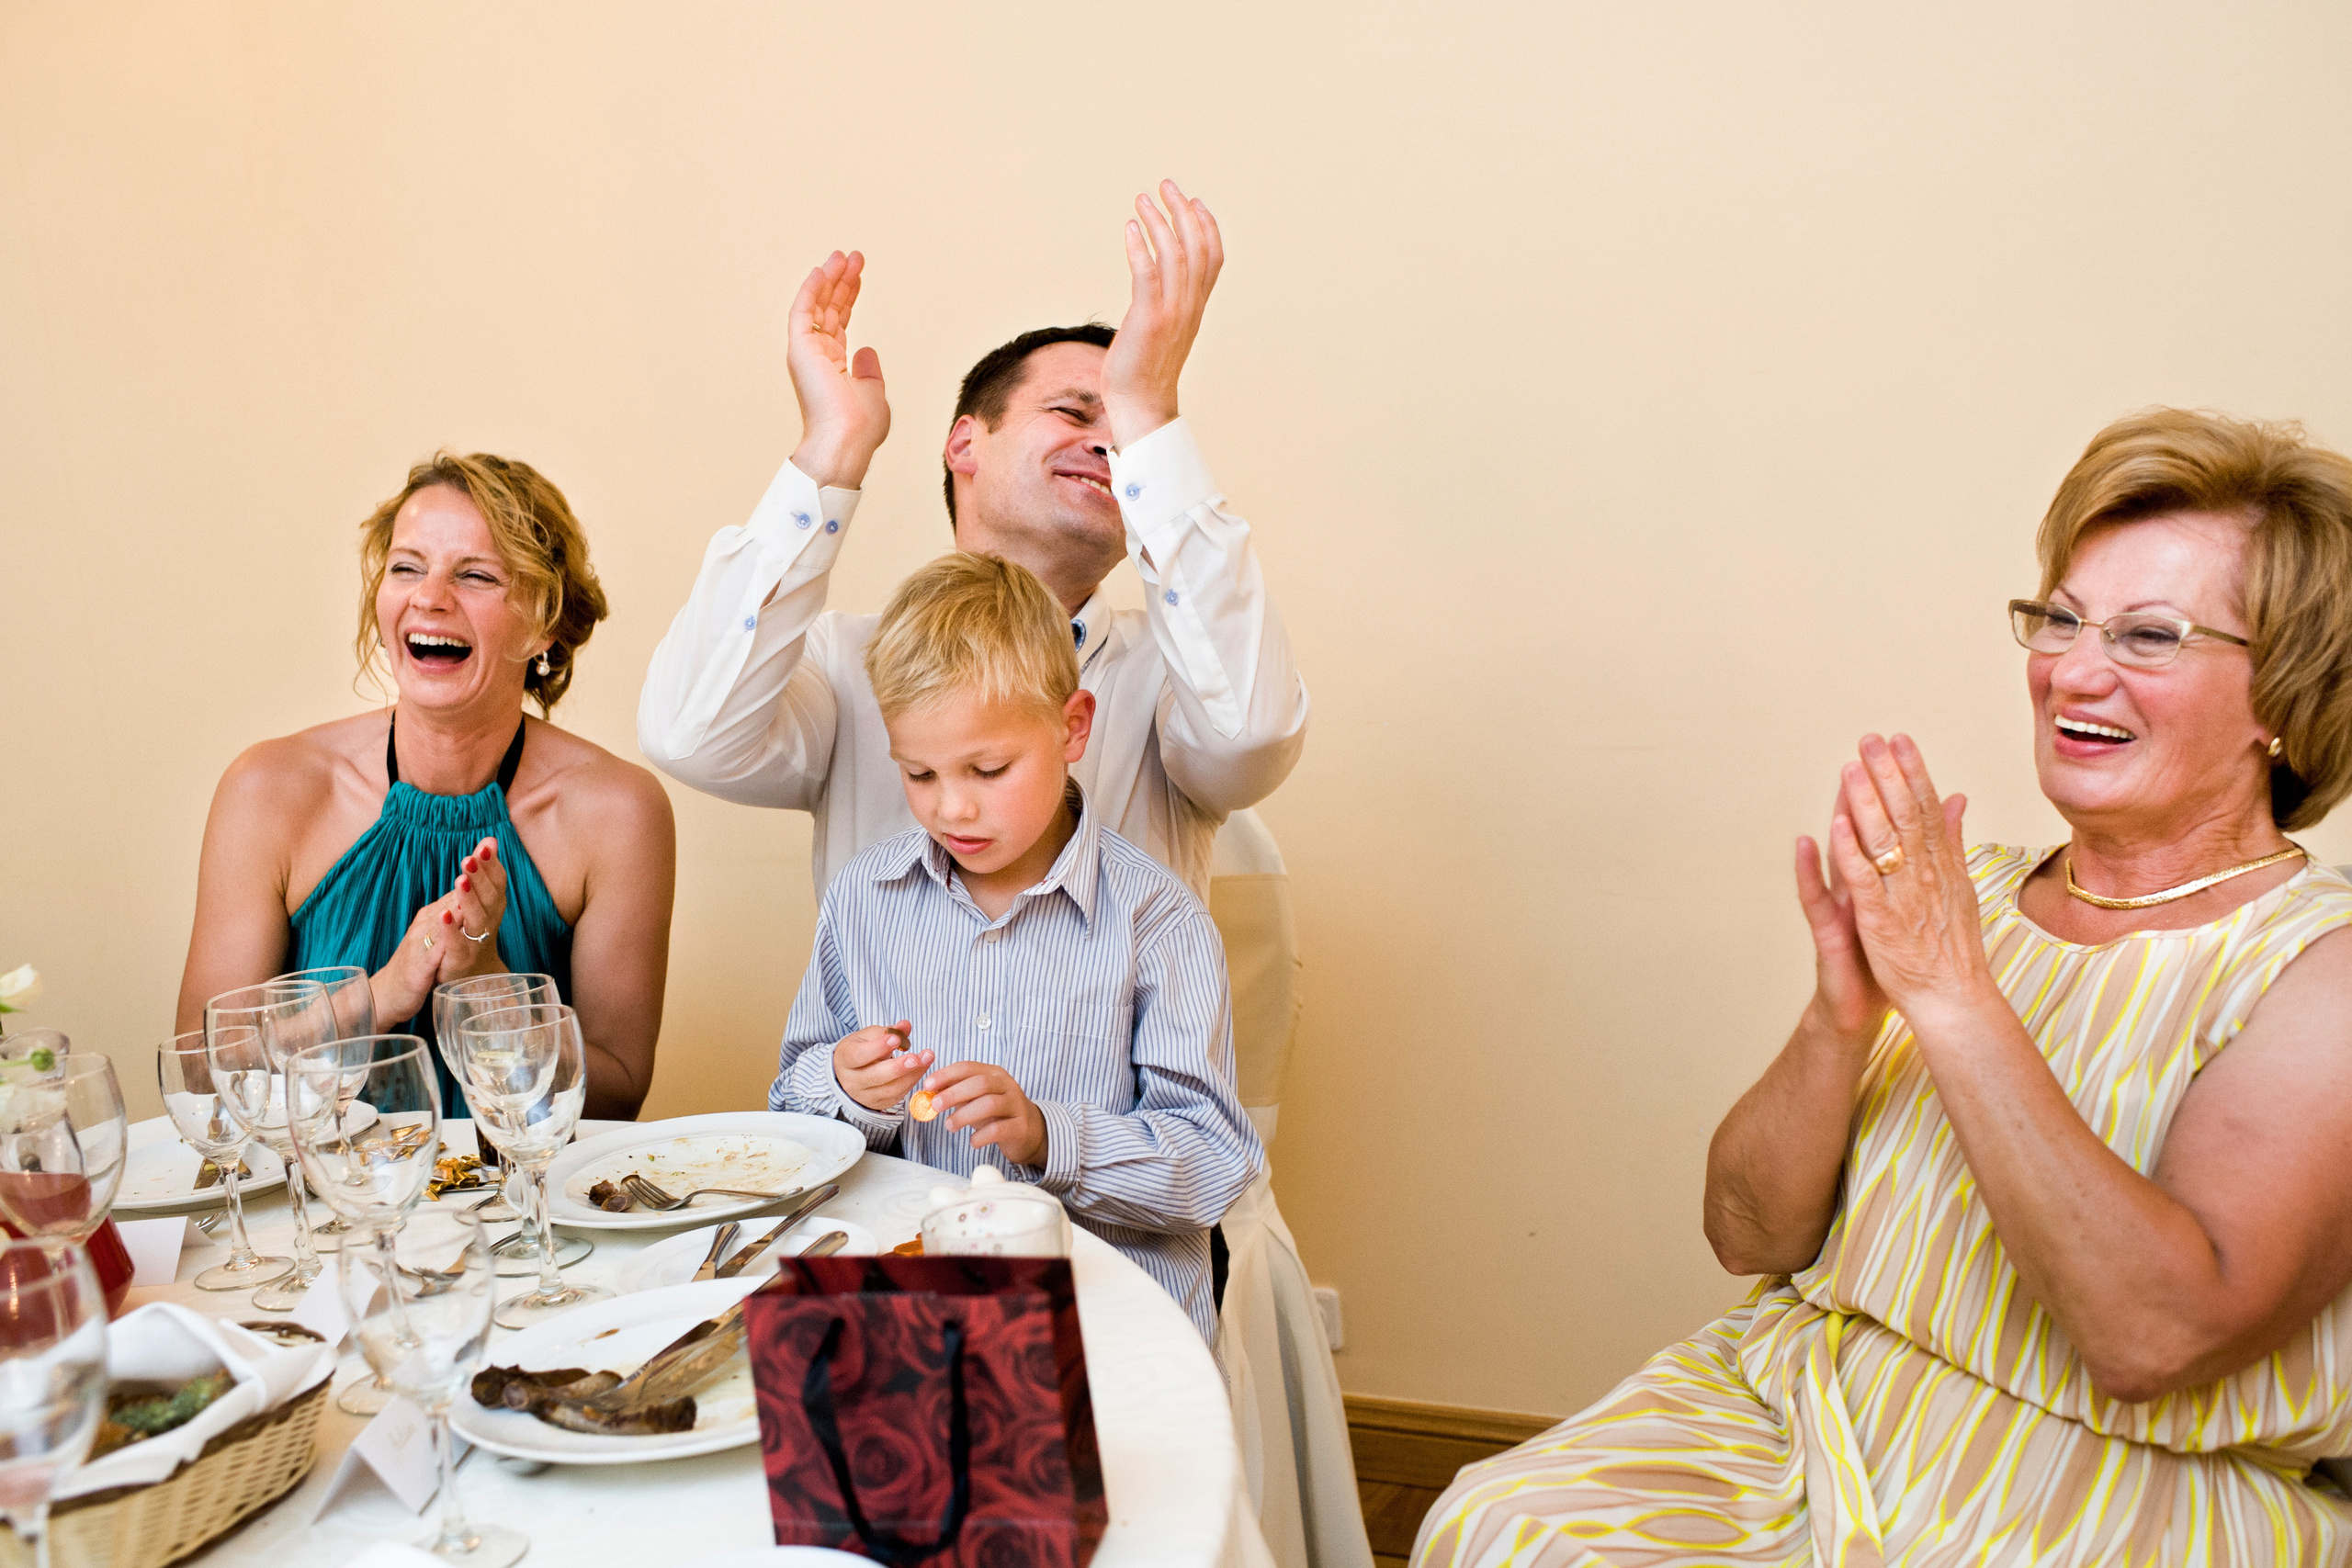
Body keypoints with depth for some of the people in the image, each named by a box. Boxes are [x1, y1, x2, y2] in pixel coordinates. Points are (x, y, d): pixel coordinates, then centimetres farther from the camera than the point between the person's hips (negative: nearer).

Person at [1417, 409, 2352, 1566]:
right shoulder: (1967, 892, 7)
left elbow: (2152, 1337, -22)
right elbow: (1750, 1236, 3)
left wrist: (1953, 996, -23)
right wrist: (1839, 1017, -15)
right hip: (1798, 1398, 4)